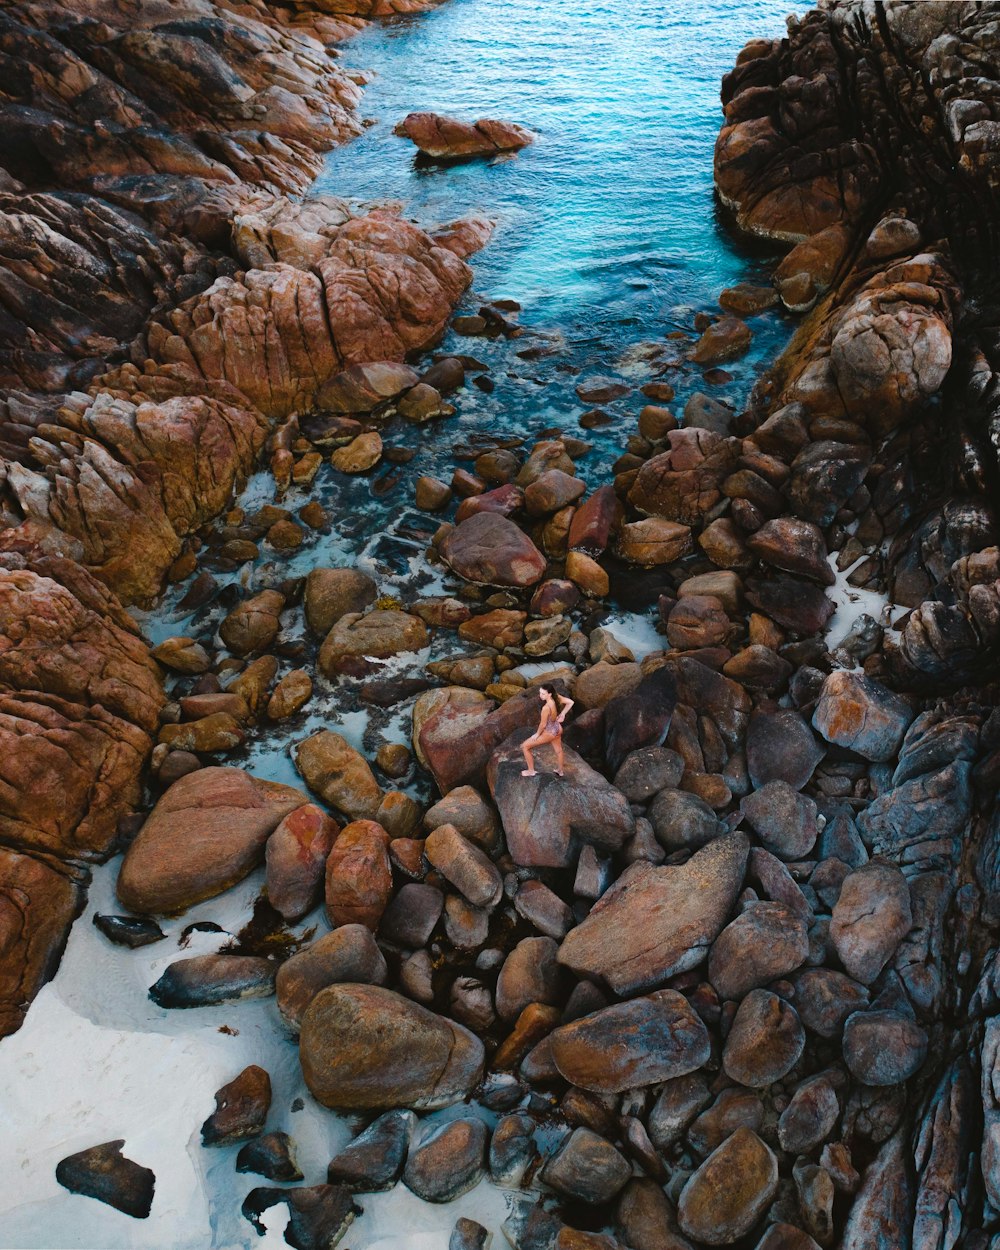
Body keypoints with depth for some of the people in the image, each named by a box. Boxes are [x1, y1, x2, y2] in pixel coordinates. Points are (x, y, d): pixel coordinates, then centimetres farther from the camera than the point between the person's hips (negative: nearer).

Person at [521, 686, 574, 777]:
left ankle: (531, 771, 22)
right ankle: (560, 770, 57)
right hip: (558, 729, 8)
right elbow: (570, 702, -3)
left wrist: (537, 734, -6)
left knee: (525, 746, 8)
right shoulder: (556, 697, -18)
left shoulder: (546, 708, -38)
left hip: (549, 732, -8)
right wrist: (562, 714, 3)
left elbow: (543, 724, -24)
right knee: (558, 750, 33)